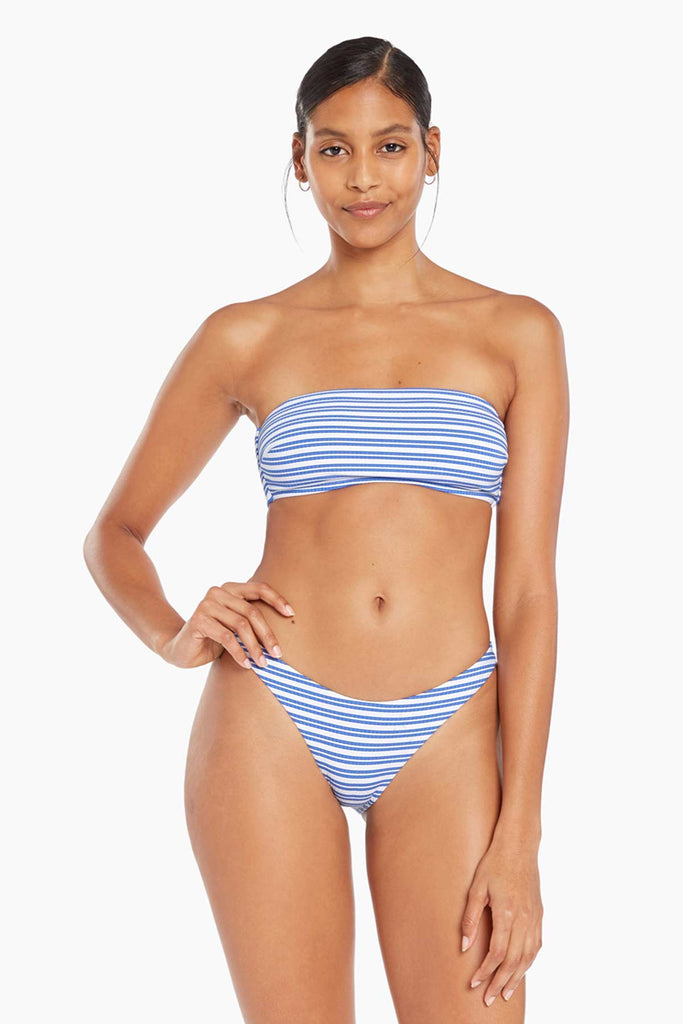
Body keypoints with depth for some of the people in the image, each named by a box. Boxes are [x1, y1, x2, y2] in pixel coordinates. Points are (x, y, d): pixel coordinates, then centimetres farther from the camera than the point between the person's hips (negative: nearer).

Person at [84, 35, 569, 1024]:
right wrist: (175, 636, -8)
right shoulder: (245, 339, 5)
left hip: (446, 736, 0)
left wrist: (518, 837, -5)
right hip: (275, 721, 0)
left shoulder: (516, 333, 5)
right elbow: (113, 534, 15)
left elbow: (527, 586, 1)